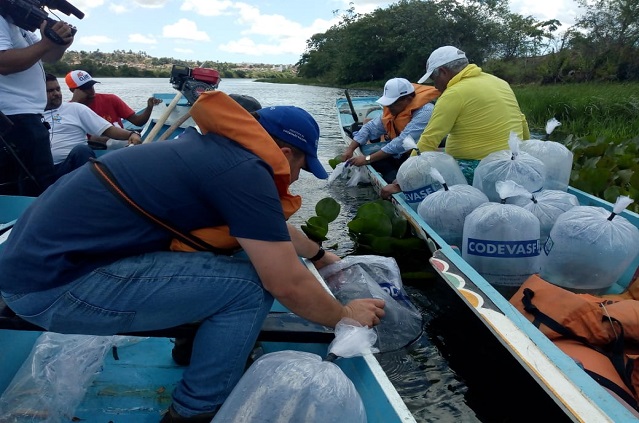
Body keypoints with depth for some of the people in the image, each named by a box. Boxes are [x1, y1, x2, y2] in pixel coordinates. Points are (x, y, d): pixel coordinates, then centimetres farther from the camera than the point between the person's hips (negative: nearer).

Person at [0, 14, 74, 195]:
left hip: (24, 116, 10)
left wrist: (61, 43, -5)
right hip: (16, 118, -10)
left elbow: (49, 56, 17)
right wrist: (46, 43, -23)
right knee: (42, 189, -10)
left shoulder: (20, 24, 18)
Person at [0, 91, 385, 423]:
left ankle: (197, 344, 27)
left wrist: (319, 253, 35)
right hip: (55, 283, -9)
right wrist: (345, 316, 4)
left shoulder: (218, 149, 10)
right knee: (250, 284, -13)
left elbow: (272, 227, 25)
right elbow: (288, 285, -14)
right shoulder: (245, 171, -18)